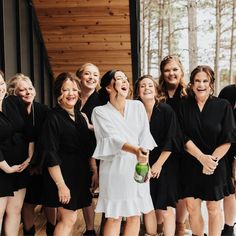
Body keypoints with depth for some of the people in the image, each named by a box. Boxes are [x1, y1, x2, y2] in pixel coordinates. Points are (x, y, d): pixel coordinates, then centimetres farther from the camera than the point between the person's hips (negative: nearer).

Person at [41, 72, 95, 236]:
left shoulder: (80, 116, 9)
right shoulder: (53, 117, -13)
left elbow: (88, 148, 15)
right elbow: (50, 155, -16)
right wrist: (61, 185, -18)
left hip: (80, 174, 6)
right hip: (62, 174, -6)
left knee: (67, 218, 11)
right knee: (69, 219, -5)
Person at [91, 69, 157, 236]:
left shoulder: (138, 106, 7)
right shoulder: (100, 112, -3)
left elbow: (145, 135, 3)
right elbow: (113, 138, -17)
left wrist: (145, 160, -12)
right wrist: (135, 150, -34)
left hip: (137, 167, 4)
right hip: (114, 168, -3)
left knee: (135, 214, 9)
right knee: (114, 217, 0)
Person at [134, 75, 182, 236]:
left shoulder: (166, 110, -8)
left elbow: (171, 141, -11)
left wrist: (159, 164, -12)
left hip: (165, 166, -3)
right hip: (144, 167, 3)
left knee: (165, 210, -4)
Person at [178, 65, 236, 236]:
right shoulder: (184, 106, 0)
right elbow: (184, 138, -5)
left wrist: (212, 160, -14)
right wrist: (202, 157, -15)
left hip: (215, 165, -1)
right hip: (191, 164, 1)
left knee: (213, 208, 8)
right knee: (192, 207, 5)